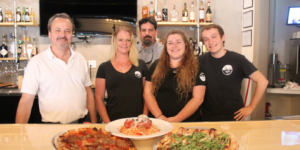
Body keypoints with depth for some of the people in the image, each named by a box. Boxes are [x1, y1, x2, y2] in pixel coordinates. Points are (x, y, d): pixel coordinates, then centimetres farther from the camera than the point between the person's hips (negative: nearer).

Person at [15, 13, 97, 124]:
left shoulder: (80, 59, 8)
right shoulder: (36, 62, -4)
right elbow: (26, 101, -4)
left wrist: (94, 123, 8)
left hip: (81, 124, 1)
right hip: (51, 128, -1)